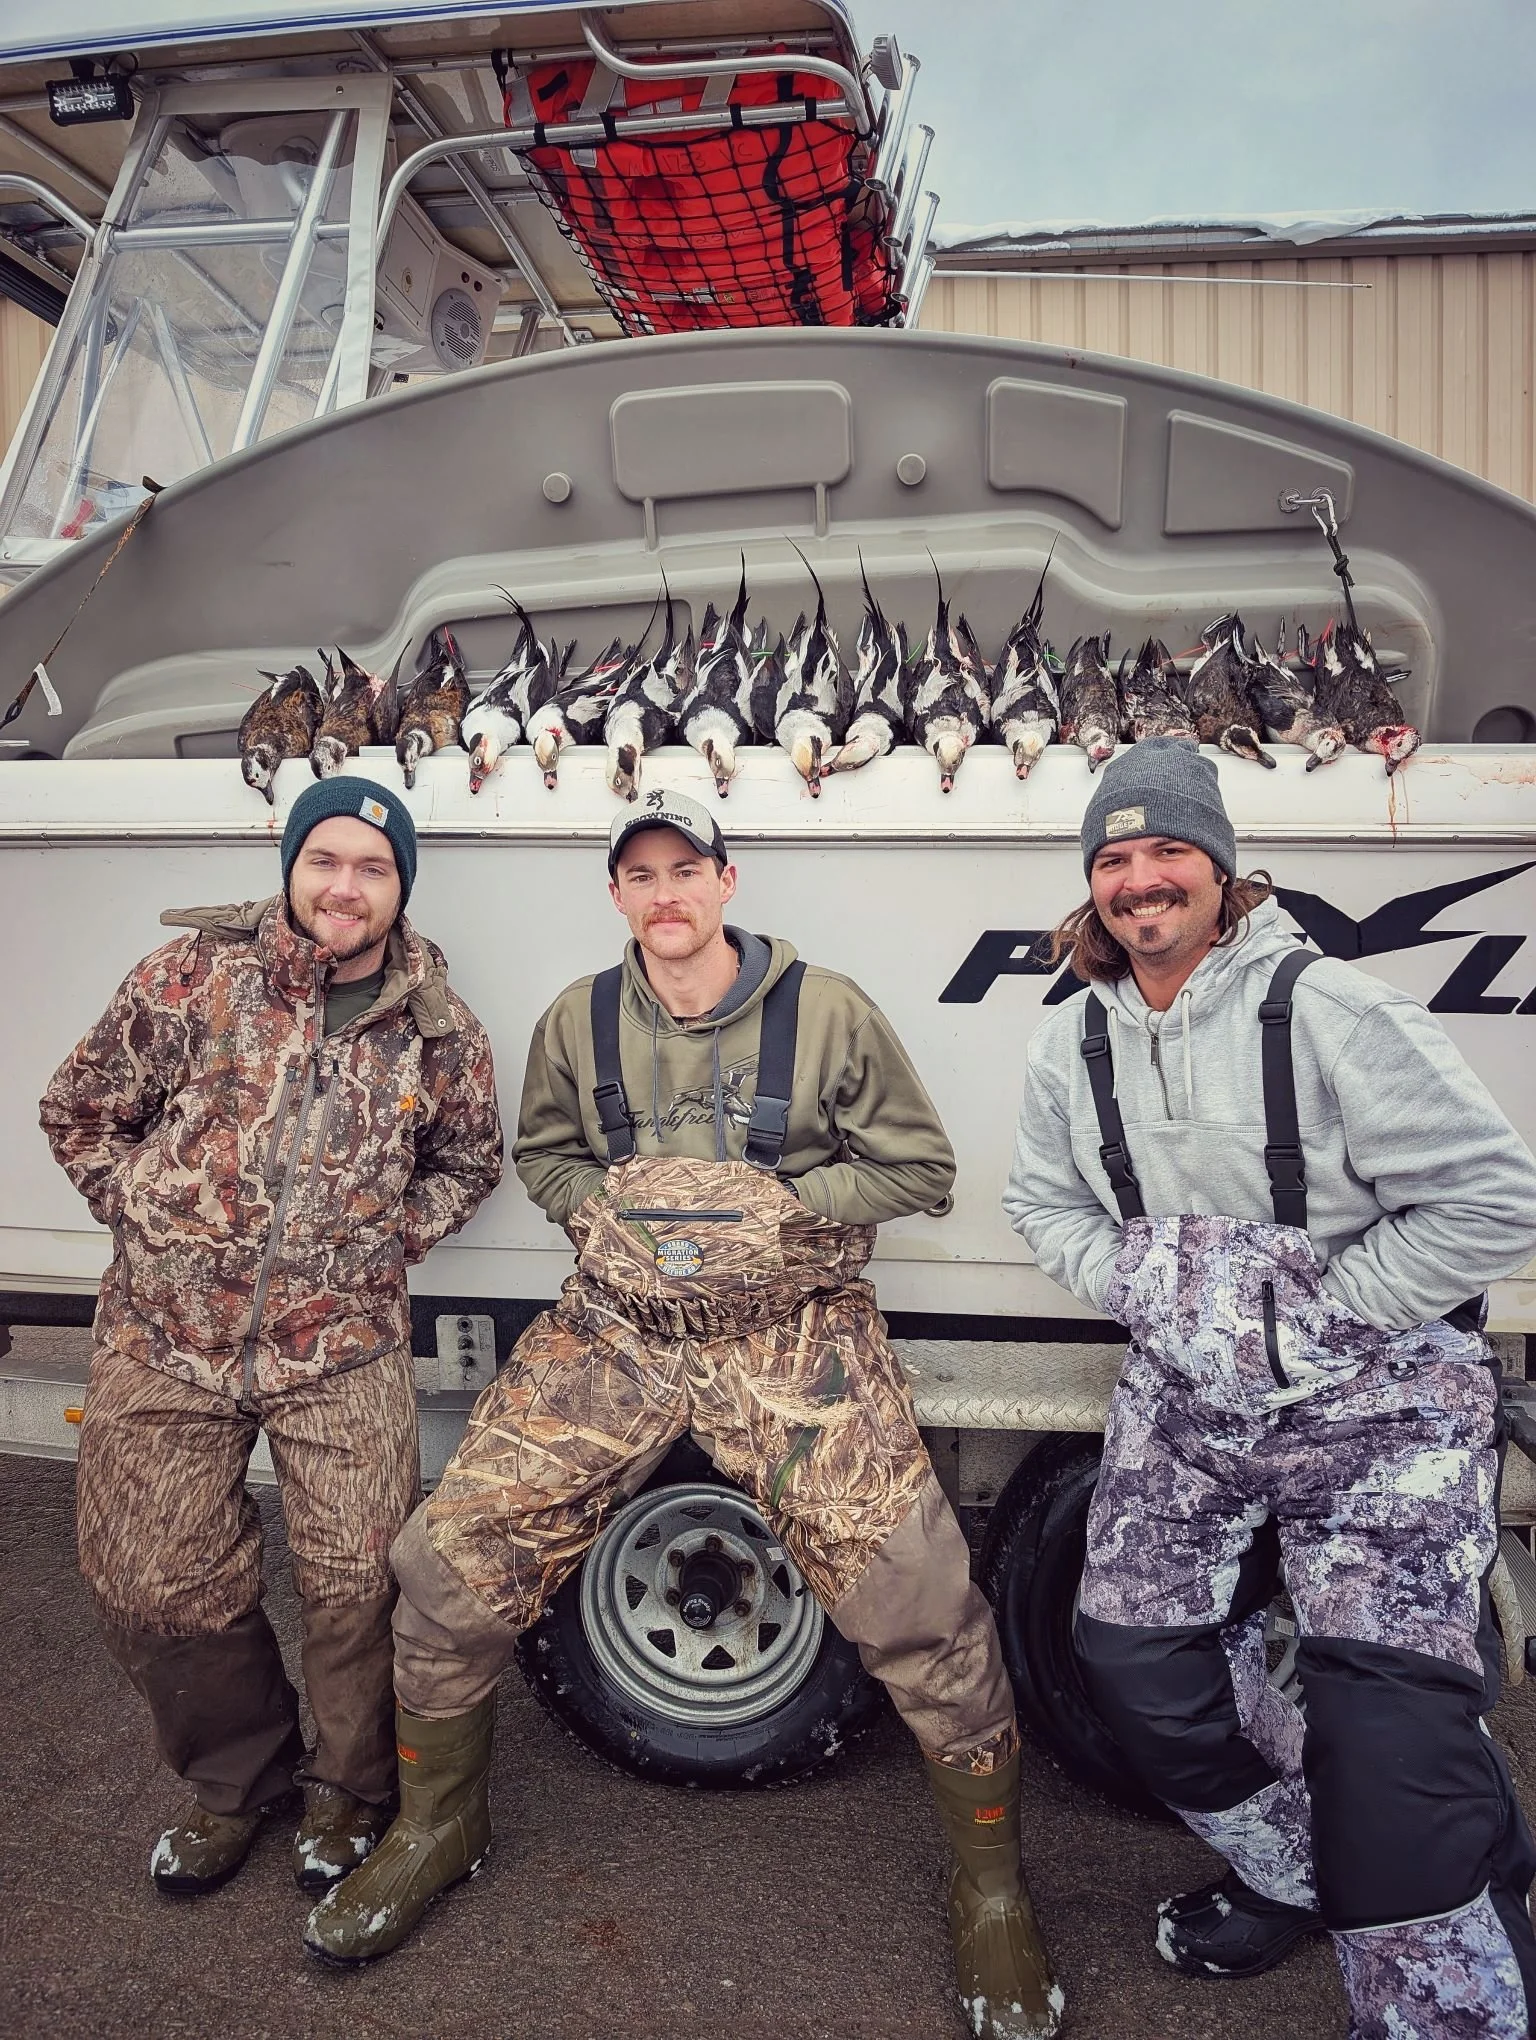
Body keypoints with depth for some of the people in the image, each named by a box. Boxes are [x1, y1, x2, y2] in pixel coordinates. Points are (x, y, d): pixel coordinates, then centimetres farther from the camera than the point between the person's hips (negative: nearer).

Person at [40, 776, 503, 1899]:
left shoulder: (440, 1031, 0)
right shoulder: (192, 974, -3)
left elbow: (468, 1164, 16)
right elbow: (81, 1112, 7)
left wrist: (388, 1240, 2)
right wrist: (151, 1217, -1)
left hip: (344, 1345, 0)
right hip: (164, 1338, 1)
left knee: (361, 1582, -2)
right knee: (153, 1584, 9)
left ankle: (352, 1792, 28)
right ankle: (237, 1777, 35)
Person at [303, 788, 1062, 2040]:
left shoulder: (824, 1010, -5)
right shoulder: (578, 1022, 5)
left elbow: (920, 1170, 0)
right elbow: (545, 1155, 20)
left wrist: (784, 1205, -12)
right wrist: (599, 1211, -1)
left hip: (793, 1332, -3)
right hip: (619, 1328, 3)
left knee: (916, 1597, -15)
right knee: (451, 1562, -4)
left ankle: (992, 1884, 14)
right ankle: (439, 1822, 26)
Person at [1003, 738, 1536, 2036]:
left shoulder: (1328, 1012, -17)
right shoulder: (1073, 1044, 1)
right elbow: (1045, 1201, 13)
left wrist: (1313, 1322, -17)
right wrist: (1140, 1288, -5)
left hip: (1377, 1405, -5)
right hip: (1188, 1403, 6)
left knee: (1389, 1725, -12)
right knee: (1139, 1660, 11)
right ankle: (1298, 1873, 39)